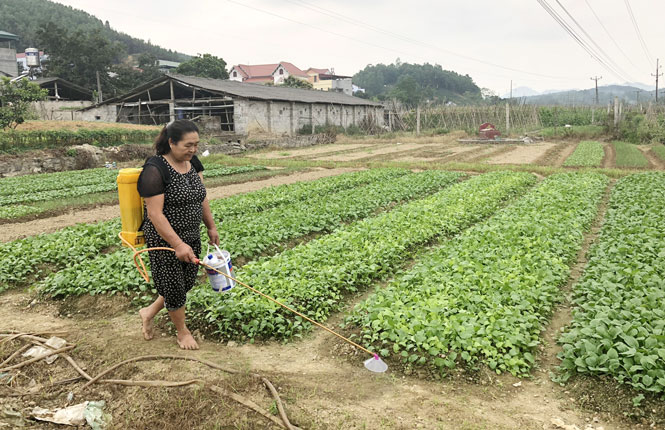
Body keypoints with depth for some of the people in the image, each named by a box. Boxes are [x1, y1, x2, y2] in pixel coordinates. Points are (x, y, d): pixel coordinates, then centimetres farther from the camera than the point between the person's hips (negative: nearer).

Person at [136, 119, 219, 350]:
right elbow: (155, 213, -24)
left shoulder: (193, 162, 3)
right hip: (165, 240, -8)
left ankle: (149, 312, 39)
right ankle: (182, 332, 30)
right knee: (174, 286, 7)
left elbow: (201, 198, 13)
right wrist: (178, 245, -26)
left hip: (191, 236, 8)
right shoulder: (155, 169, -21)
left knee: (188, 281, 17)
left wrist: (211, 227, 12)